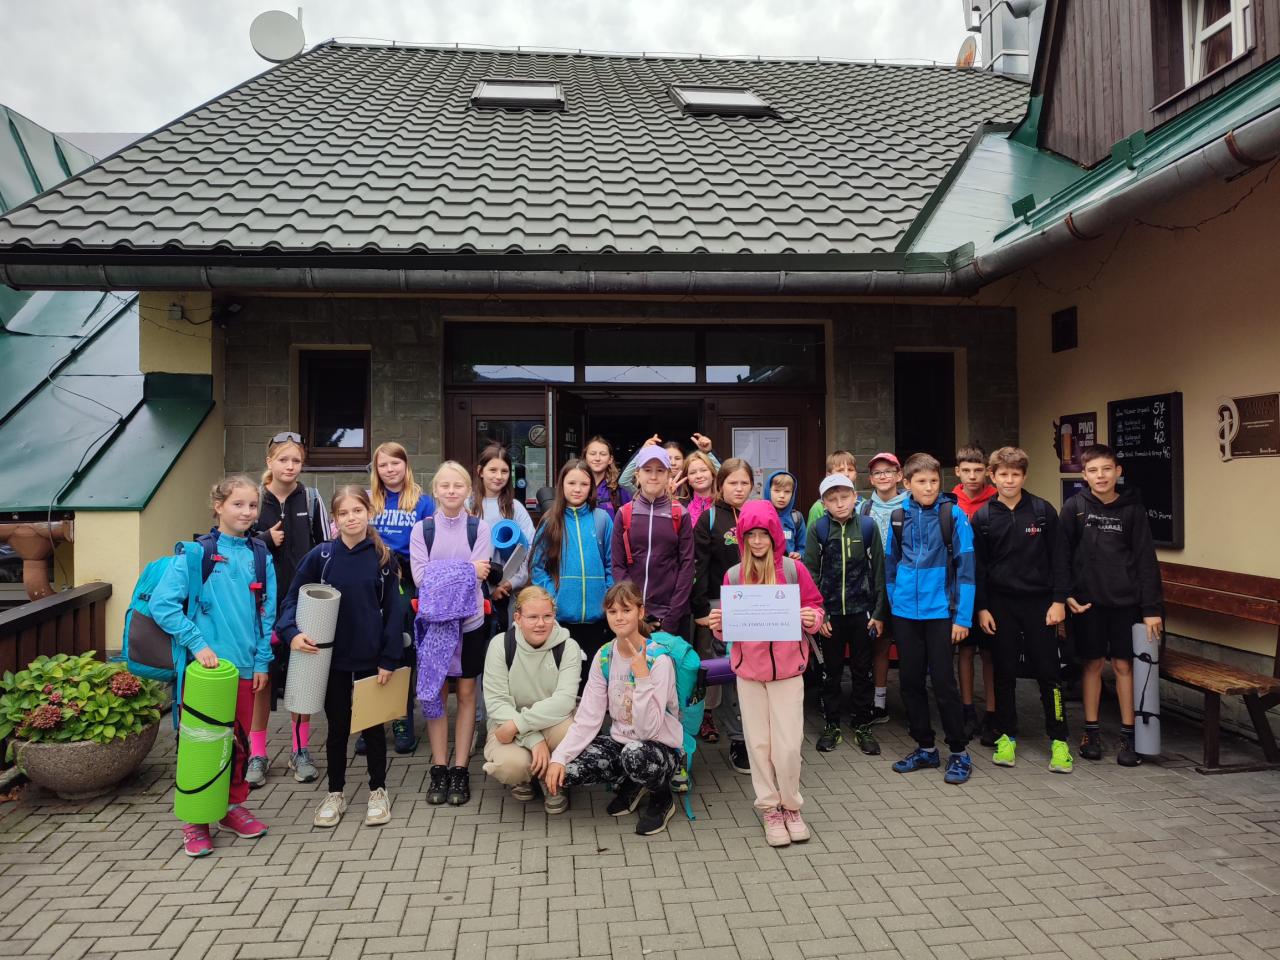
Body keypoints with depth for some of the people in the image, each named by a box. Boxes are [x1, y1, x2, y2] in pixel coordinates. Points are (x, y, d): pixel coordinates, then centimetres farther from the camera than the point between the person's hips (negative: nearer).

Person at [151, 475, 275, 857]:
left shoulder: (260, 557, 5)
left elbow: (266, 613, 7)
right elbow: (161, 603, -13)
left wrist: (262, 661, 3)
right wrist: (197, 643, -17)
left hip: (245, 666, 4)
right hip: (205, 665, -4)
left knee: (239, 740, 15)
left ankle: (233, 806, 32)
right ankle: (195, 821, 21)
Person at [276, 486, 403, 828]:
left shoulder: (383, 558, -5)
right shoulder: (320, 556, -4)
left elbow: (393, 610, -4)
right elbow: (293, 598, -1)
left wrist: (390, 658, -8)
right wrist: (292, 632, -20)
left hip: (372, 658, 0)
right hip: (333, 658, 1)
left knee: (373, 725, 12)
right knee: (337, 727, 13)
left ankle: (378, 790, 28)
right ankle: (335, 793, 30)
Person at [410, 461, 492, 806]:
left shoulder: (479, 527, -1)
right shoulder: (421, 529, 1)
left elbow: (478, 576, -9)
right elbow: (420, 576, -9)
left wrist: (441, 574, -17)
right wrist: (465, 570, -15)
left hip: (469, 621, 0)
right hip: (434, 621, 1)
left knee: (466, 693, 6)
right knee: (436, 693, 7)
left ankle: (460, 770, 16)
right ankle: (439, 769, 18)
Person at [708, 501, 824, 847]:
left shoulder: (794, 569, -4)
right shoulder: (733, 576, 0)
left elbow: (815, 606, 4)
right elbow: (729, 625, 8)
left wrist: (812, 618, -17)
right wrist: (718, 625, -13)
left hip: (787, 667, -1)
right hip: (748, 669, 2)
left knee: (788, 744, -1)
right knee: (758, 742, 9)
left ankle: (791, 806, 23)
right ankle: (770, 809, 26)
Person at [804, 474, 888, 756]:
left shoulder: (868, 526, -3)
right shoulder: (818, 529, -4)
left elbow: (879, 571, 0)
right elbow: (810, 573, -3)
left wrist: (879, 613, -1)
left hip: (862, 610, 0)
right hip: (830, 611, 0)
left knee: (862, 670, 10)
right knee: (832, 670, 11)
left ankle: (862, 726, 23)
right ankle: (832, 725, 24)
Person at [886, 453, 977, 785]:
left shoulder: (953, 515, -6)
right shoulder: (898, 517, 4)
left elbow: (965, 566, -8)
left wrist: (963, 616, -11)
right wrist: (893, 602, 10)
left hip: (940, 611, -4)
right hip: (905, 612, 4)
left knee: (942, 681, 0)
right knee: (910, 680, 10)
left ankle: (959, 752, 16)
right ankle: (925, 748, 25)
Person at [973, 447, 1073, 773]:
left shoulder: (1043, 511, -1)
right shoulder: (983, 517, 0)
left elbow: (1059, 558, 0)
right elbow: (977, 566, 3)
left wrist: (1059, 600, -5)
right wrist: (981, 607, -2)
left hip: (1039, 603, -1)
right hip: (1000, 605, 1)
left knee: (1047, 672, 3)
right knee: (1004, 673, 8)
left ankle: (1059, 740, 15)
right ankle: (1007, 736, 20)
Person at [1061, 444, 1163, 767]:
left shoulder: (1133, 509, -1)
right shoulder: (1074, 507, -2)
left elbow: (1146, 560, -1)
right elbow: (1062, 555, -1)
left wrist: (1152, 608, -4)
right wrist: (1065, 594, -9)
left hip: (1125, 600, 0)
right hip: (1087, 600, 0)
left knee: (1124, 665, 6)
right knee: (1092, 664, 8)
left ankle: (1128, 735, 17)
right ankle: (1091, 731, 19)